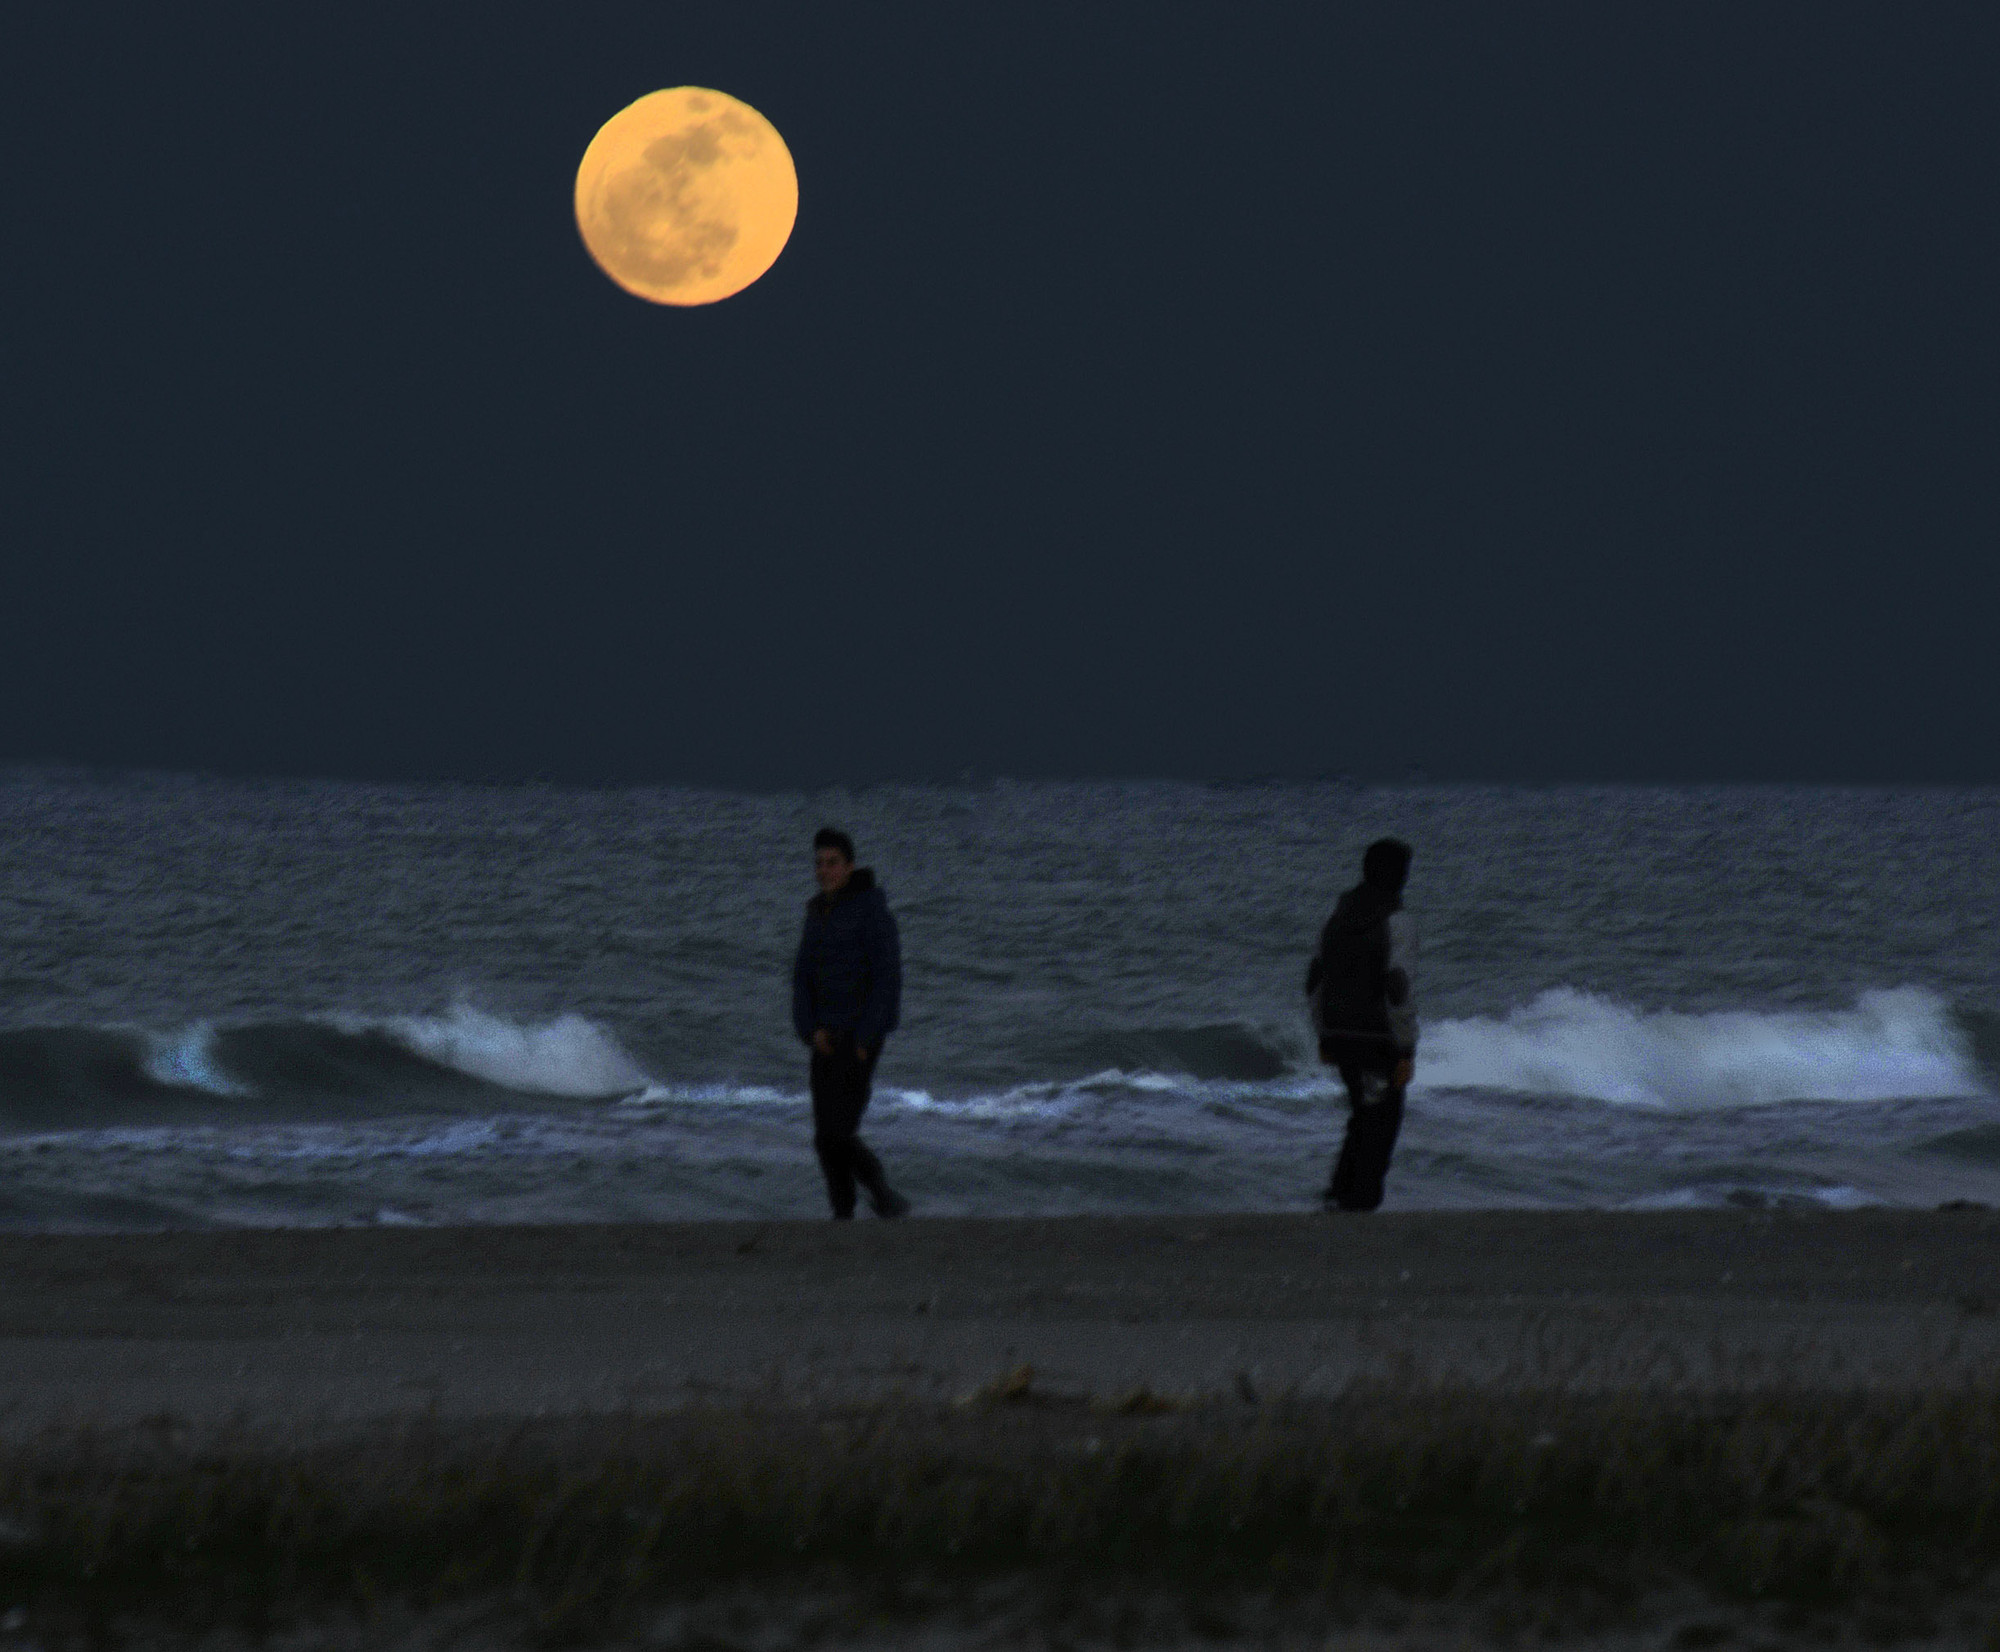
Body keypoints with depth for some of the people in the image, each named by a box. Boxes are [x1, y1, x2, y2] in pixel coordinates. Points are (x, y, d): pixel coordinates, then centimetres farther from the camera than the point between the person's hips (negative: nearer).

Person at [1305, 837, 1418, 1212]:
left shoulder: (1340, 915, 8)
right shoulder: (1396, 921, -14)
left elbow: (1316, 980, 13)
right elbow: (1399, 989, -19)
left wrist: (1324, 1038, 21)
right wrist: (1406, 1051, -15)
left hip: (1340, 1038, 7)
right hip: (1379, 1038, -7)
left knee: (1366, 1114, 21)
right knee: (1381, 1124, 4)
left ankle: (1341, 1190, 12)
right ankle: (1361, 1202, 3)